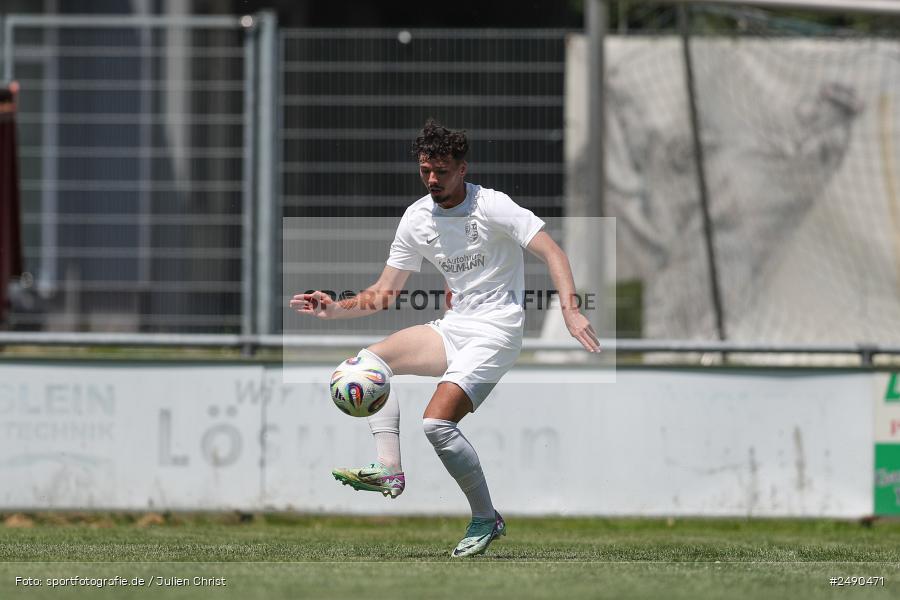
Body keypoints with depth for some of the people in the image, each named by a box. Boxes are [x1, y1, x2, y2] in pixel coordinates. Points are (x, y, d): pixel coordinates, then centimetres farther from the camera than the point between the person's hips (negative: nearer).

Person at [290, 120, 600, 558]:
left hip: (496, 331, -7)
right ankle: (389, 469, -17)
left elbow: (552, 253, -17)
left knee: (436, 422, -22)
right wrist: (335, 309, -4)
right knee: (372, 358, -8)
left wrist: (570, 310, -32)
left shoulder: (492, 207, -12)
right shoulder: (416, 218, 6)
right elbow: (383, 292, 12)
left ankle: (486, 518, -6)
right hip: (453, 327, 7)